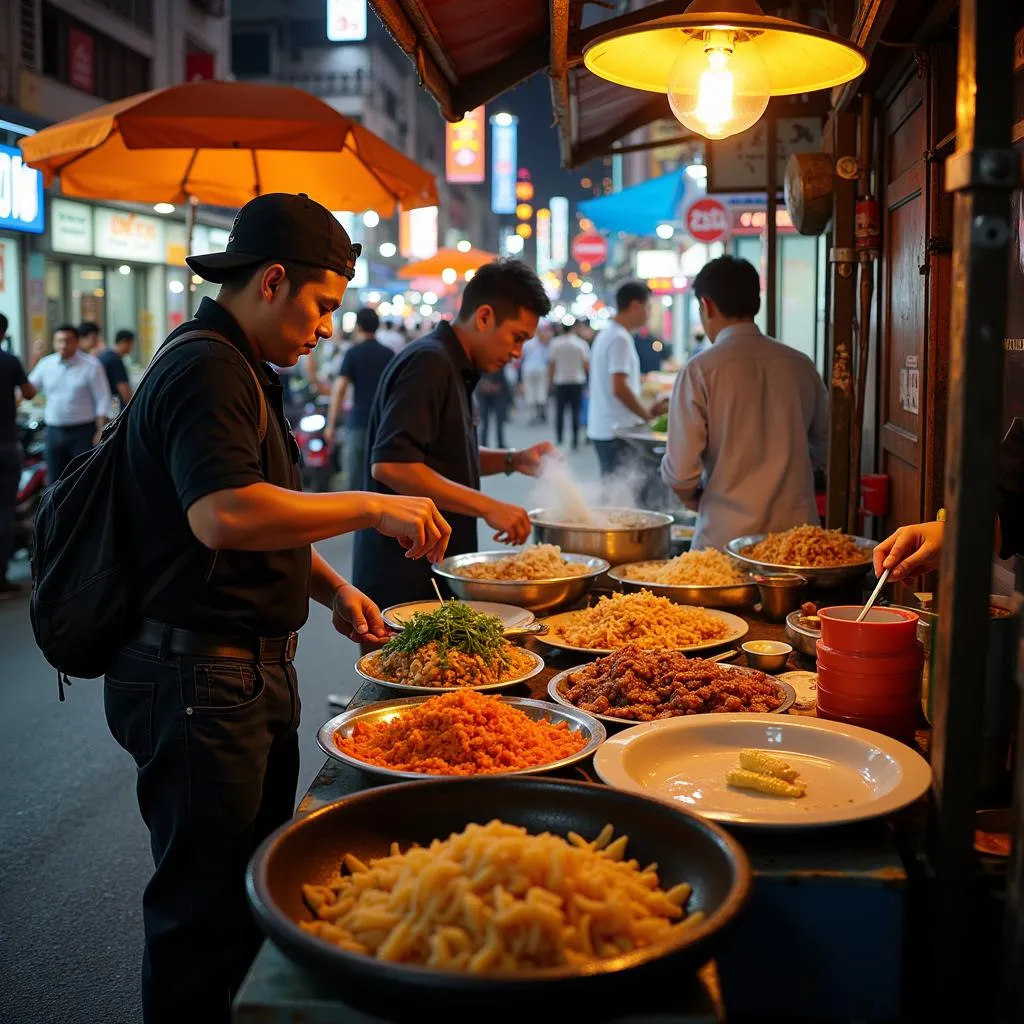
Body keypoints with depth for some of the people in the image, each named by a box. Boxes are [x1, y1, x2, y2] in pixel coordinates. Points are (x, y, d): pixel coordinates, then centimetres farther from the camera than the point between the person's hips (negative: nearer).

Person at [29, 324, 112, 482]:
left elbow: (103, 399, -5)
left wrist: (101, 431, -11)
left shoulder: (91, 365, -5)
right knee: (55, 482, 9)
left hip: (82, 432, -4)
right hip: (54, 432, 4)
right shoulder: (46, 364, 7)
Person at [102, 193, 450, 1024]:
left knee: (256, 887, 21)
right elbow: (223, 515, -33)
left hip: (250, 671, 11)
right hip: (198, 676, -11)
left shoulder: (240, 371, 17)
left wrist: (331, 589, 12)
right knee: (207, 907, 2)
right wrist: (373, 509, -24)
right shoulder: (206, 371, -17)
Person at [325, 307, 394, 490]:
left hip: (359, 421, -3)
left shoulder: (353, 353, -3)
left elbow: (339, 390, -8)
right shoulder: (389, 354, 8)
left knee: (355, 476, 1)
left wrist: (331, 425, -5)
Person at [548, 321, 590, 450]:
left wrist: (550, 380, 9)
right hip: (577, 381, -1)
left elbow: (551, 364, -2)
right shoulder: (581, 343, -6)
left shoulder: (555, 343, -4)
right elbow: (587, 365, -6)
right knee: (575, 413, 3)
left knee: (559, 412, 9)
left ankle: (559, 440, 10)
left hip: (560, 382, 1)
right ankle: (575, 442, 2)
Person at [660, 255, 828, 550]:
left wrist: (697, 500, 9)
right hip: (796, 529, 4)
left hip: (726, 535, -4)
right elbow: (826, 450, 13)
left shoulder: (700, 371, -9)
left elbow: (681, 471, -11)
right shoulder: (801, 365, 4)